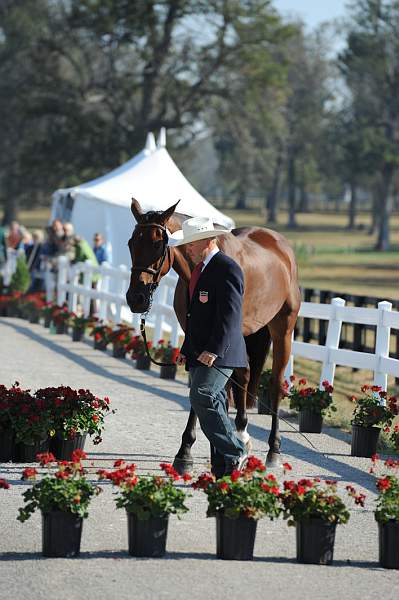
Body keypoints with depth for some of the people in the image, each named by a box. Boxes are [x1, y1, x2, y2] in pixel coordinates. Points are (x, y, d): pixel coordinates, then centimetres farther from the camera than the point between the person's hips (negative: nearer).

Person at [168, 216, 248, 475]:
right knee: (213, 405, 8)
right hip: (199, 355, 10)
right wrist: (186, 350, 19)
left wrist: (214, 350, -26)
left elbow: (229, 315, -21)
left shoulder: (227, 269, -12)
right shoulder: (200, 269, 19)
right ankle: (224, 467, 10)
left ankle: (235, 453, -15)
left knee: (202, 396, -22)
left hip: (217, 355, -10)